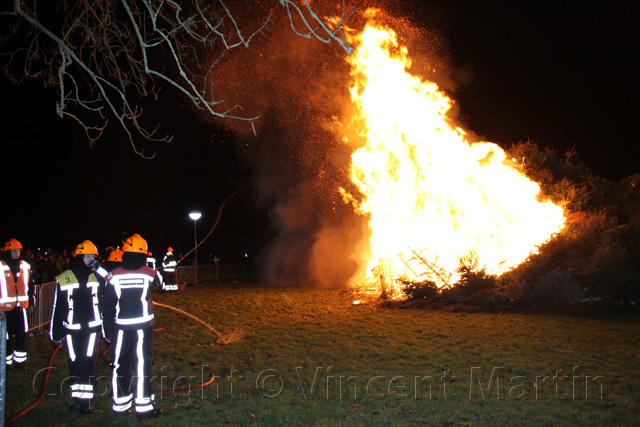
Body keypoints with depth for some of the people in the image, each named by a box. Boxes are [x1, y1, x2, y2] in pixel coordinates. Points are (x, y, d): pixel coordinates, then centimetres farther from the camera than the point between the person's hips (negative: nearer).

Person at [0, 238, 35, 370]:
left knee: (22, 335, 7)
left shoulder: (25, 266, 9)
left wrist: (31, 303, 14)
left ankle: (20, 361, 20)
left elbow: (30, 286, 17)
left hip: (21, 307, 4)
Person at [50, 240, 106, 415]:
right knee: (75, 365, 6)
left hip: (92, 328, 0)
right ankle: (78, 399, 18)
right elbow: (57, 308, 7)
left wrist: (99, 268, -16)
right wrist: (56, 333, 7)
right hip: (72, 330, 0)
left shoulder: (98, 276, 6)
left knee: (89, 364, -3)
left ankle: (85, 401, 3)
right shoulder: (64, 279, 3)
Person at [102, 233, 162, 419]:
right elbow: (157, 284, 17)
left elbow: (108, 306, -1)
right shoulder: (149, 274, -7)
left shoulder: (113, 276, -5)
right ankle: (143, 406, 8)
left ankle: (121, 404, 20)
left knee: (121, 365, 11)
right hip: (143, 327, -1)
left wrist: (107, 330, 8)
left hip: (121, 328, 1)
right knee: (142, 365, 4)